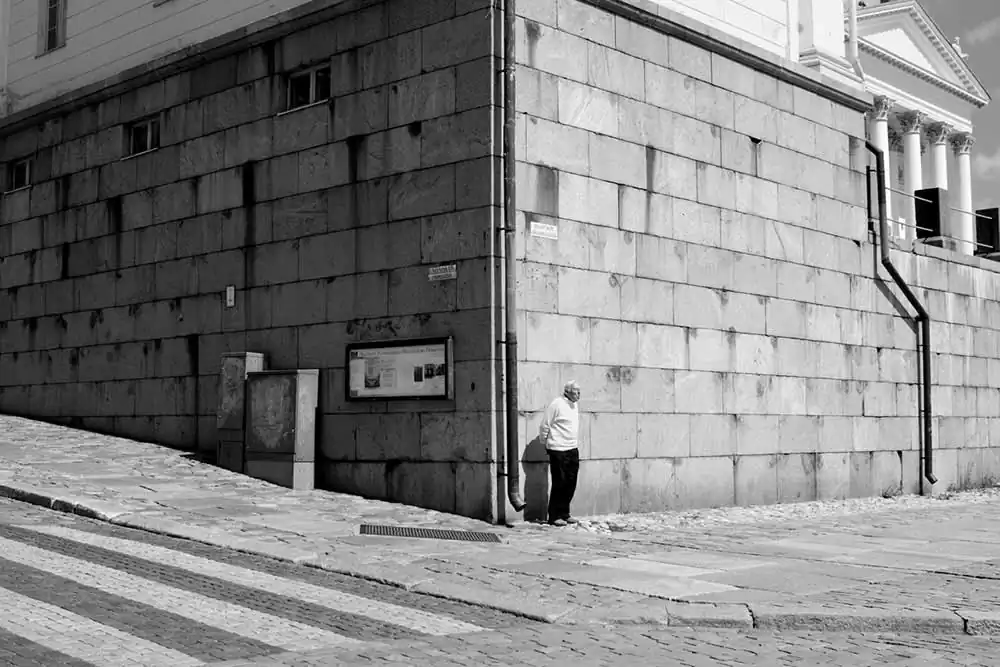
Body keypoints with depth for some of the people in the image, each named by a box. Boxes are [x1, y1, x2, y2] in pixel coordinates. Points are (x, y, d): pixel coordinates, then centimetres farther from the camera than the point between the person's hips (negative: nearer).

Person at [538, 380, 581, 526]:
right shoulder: (557, 404, -13)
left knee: (571, 483, 9)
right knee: (559, 484, -4)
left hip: (573, 450, 8)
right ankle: (554, 516, 4)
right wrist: (545, 443, 2)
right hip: (558, 451, -8)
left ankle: (564, 513, 20)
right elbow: (544, 426, -8)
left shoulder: (575, 405, 12)